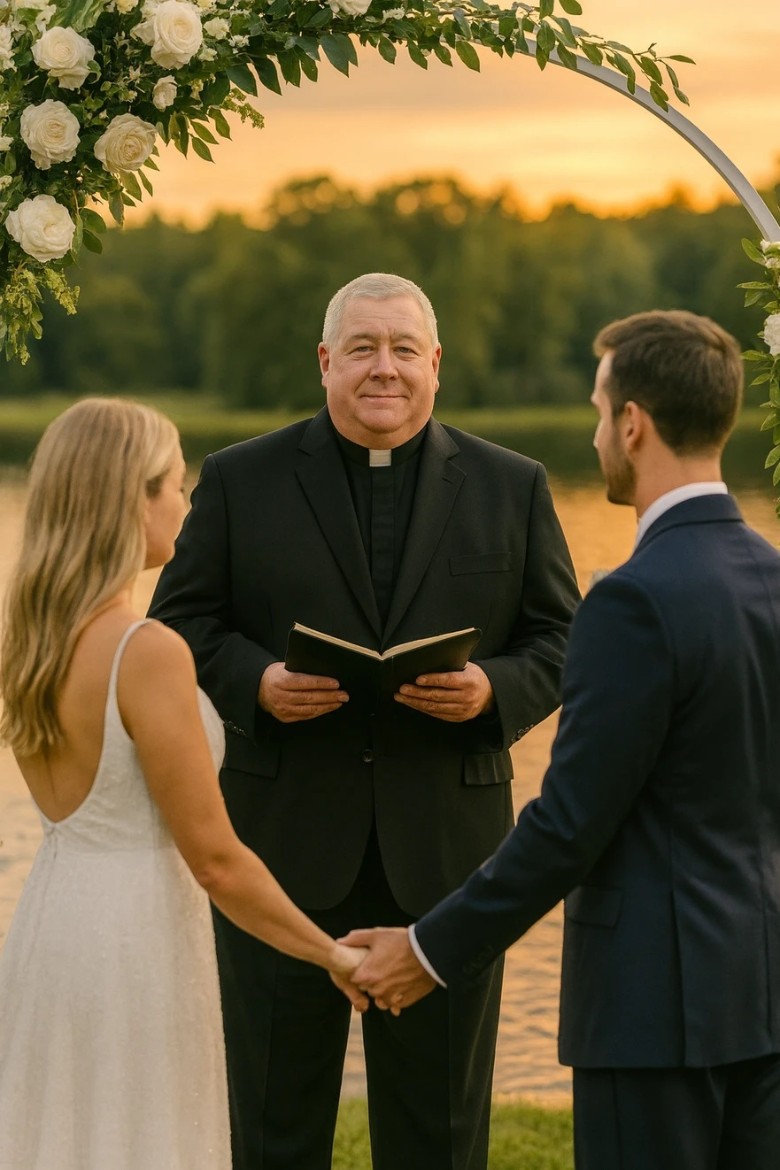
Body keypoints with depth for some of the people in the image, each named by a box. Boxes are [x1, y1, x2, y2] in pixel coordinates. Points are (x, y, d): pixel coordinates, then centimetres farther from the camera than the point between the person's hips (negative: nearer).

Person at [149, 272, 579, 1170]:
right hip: (284, 844, 0)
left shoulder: (512, 489, 7)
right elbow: (178, 622, 4)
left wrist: (495, 690, -14)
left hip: (444, 851, 1)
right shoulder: (240, 481, 4)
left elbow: (561, 639, 7)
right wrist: (257, 683, -15)